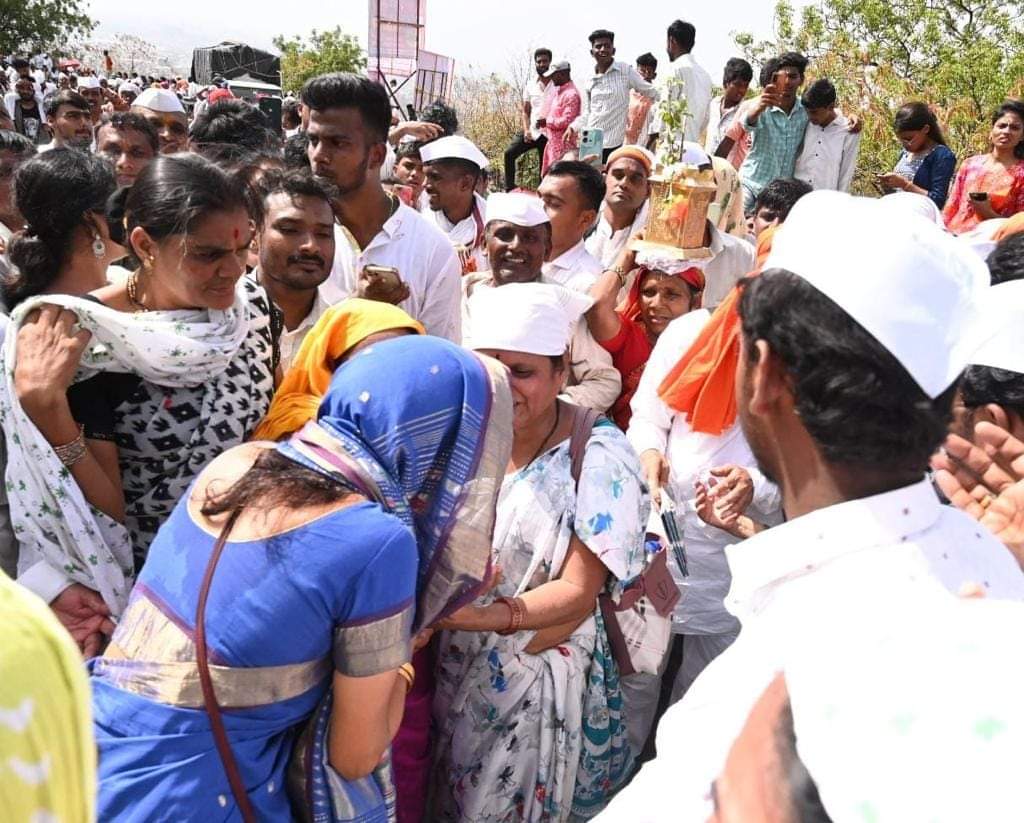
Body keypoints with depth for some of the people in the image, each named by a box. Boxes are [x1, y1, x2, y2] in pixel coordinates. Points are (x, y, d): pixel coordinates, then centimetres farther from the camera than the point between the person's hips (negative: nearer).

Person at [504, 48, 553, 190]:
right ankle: (509, 189, -11)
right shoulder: (530, 86, 6)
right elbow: (525, 112, 10)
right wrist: (526, 130, -6)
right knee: (509, 153, -15)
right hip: (532, 131, 3)